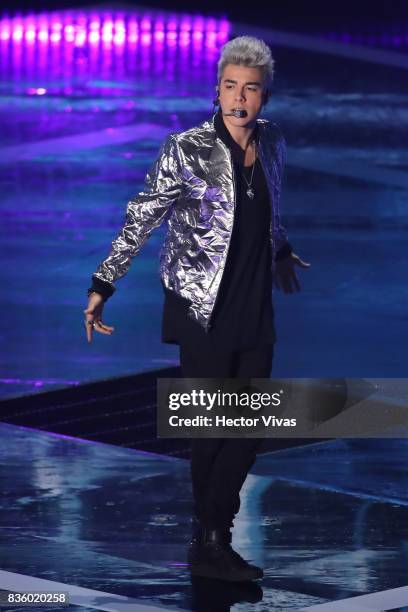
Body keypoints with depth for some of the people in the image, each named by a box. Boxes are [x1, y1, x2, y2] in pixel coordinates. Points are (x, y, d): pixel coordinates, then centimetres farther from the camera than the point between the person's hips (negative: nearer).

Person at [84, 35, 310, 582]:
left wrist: (282, 252, 38)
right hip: (203, 310, -6)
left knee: (251, 427, 5)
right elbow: (140, 219, -8)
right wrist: (103, 284, -11)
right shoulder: (187, 150, -12)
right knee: (212, 429, -2)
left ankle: (213, 539, 15)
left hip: (255, 308, 6)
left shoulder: (271, 144, 4)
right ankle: (211, 544, 10)